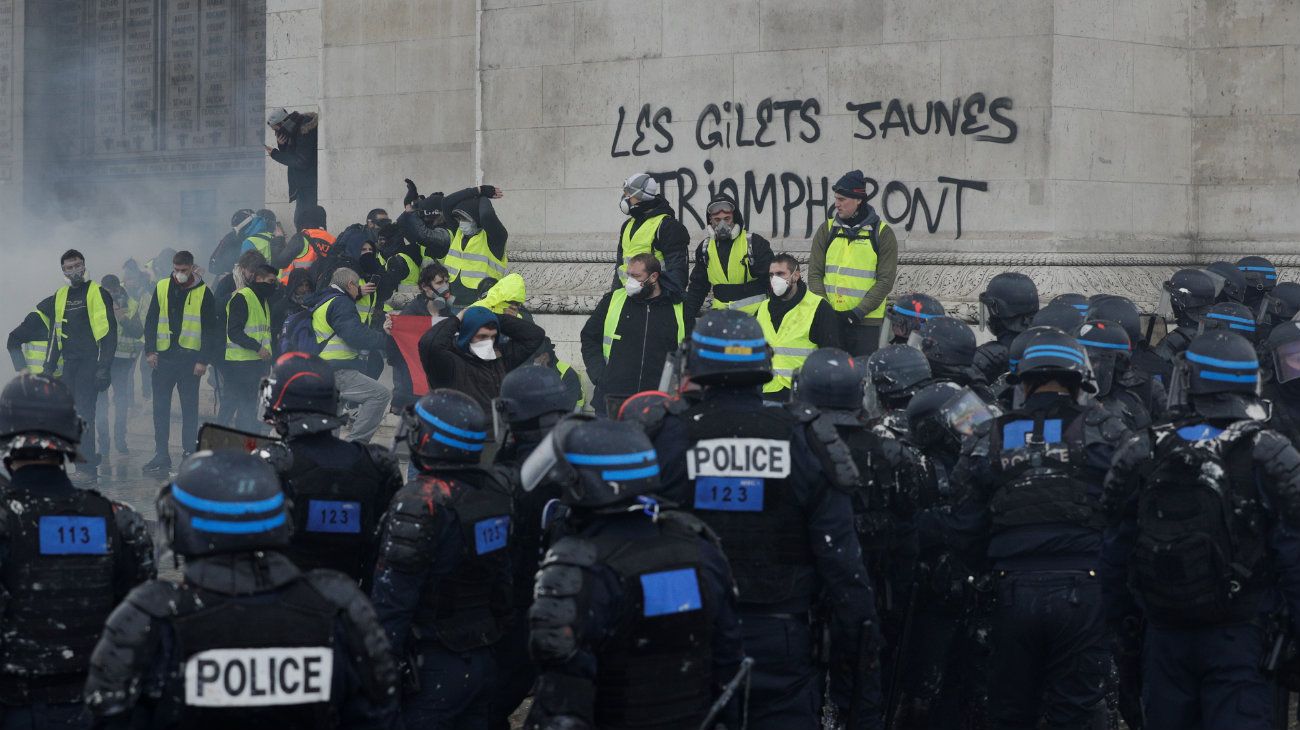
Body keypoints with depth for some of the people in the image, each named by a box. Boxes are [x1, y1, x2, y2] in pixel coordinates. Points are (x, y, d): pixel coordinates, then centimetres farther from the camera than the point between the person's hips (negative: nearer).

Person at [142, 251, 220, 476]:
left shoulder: (202, 293, 0)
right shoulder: (162, 288, 7)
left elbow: (210, 329, 0)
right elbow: (151, 320, 10)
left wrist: (204, 360, -7)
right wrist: (150, 350, 0)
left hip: (190, 358, -3)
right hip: (163, 356, 3)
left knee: (190, 408, 2)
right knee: (160, 408, 3)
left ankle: (190, 454, 7)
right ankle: (161, 455, 7)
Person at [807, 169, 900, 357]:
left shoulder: (882, 233, -1)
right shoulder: (827, 230, 8)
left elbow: (885, 280, -5)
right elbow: (814, 274, 5)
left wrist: (860, 311, -14)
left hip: (866, 320, -3)